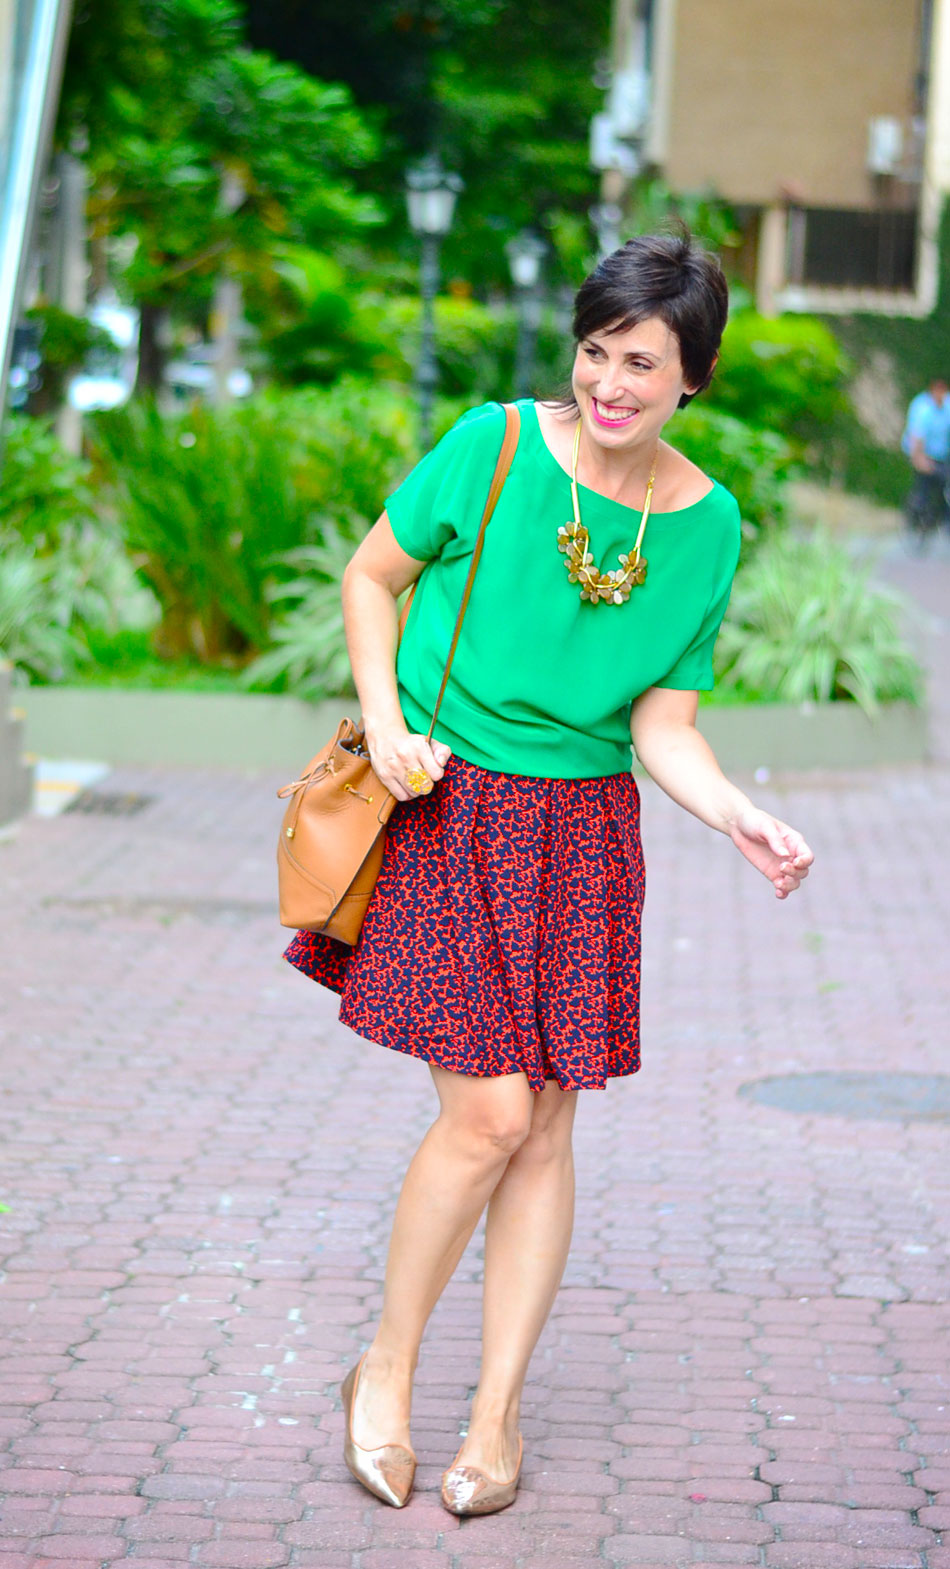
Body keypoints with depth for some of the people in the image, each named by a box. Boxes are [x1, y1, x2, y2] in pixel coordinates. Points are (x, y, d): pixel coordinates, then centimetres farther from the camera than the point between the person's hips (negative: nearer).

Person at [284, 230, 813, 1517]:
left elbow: (663, 724, 0)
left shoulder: (707, 525, -2)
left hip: (582, 833, 3)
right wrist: (385, 722, -9)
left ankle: (498, 1414, 18)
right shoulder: (493, 446, -10)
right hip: (447, 810, -3)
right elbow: (372, 576, 3)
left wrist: (739, 818, -18)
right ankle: (387, 1368, 13)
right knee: (487, 1113, -10)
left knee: (544, 1131, 5)